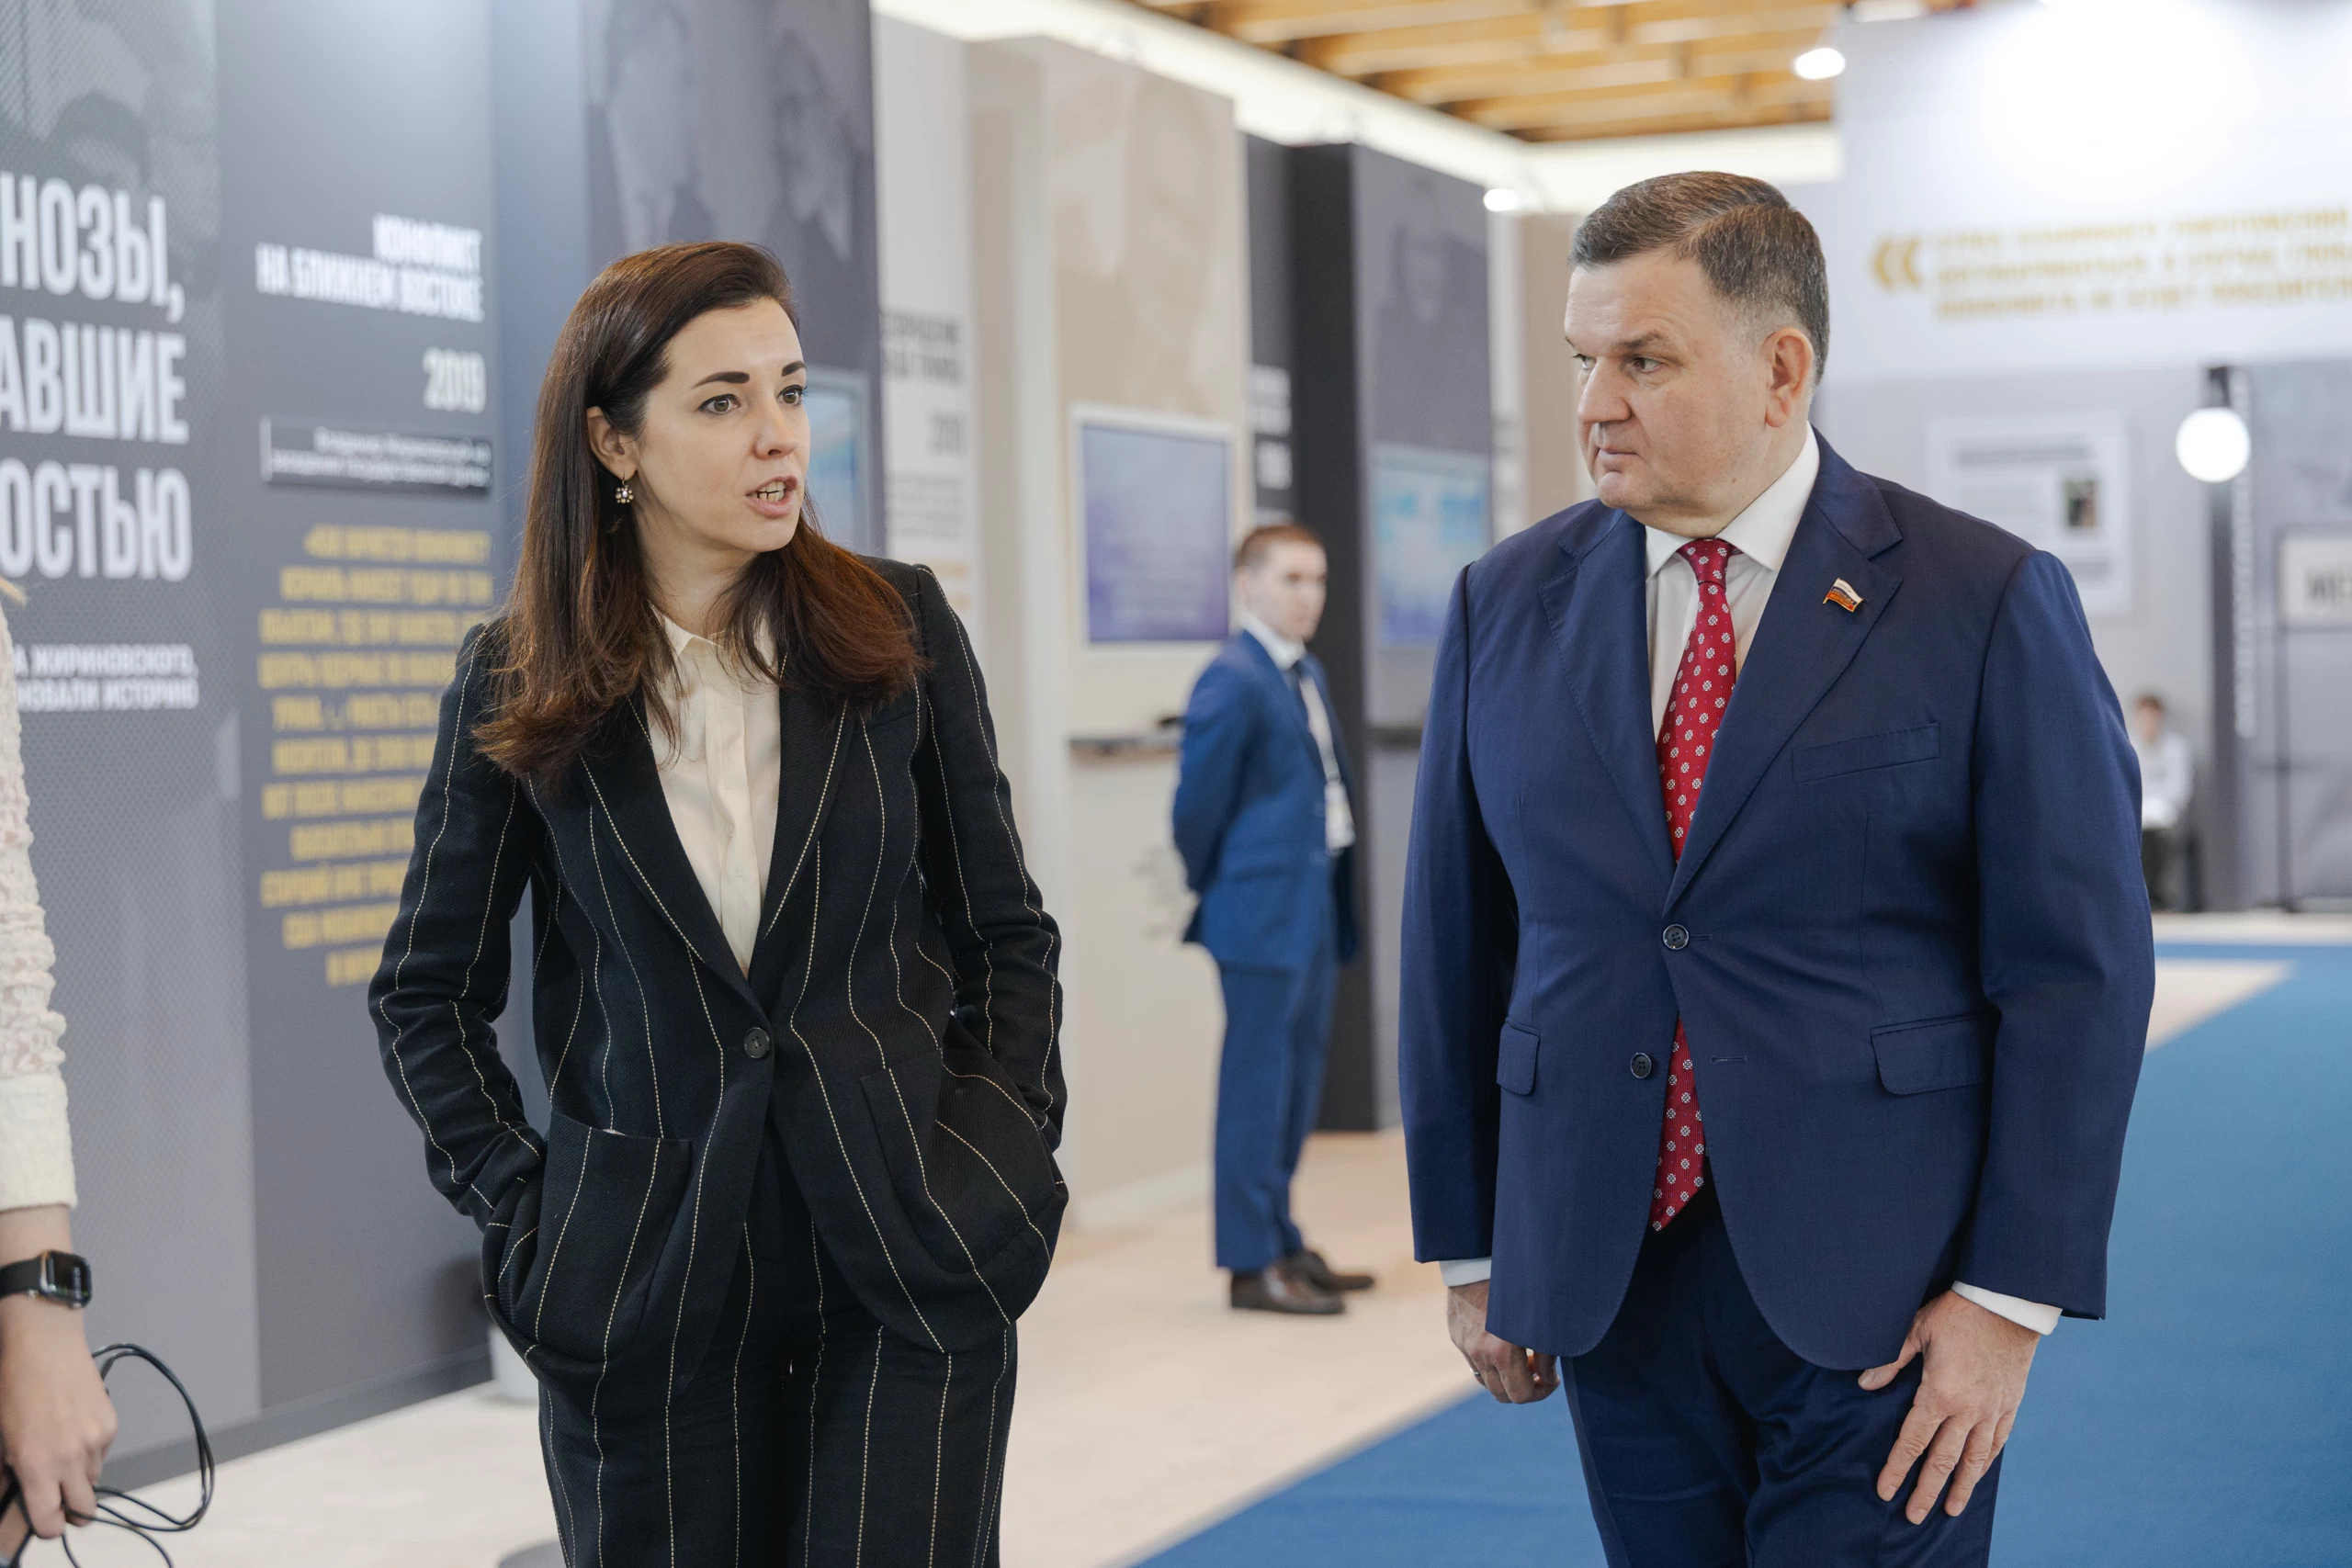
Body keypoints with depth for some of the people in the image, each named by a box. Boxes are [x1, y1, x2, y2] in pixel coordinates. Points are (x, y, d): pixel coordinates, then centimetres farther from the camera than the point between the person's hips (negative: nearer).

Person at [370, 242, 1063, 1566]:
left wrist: (1011, 1152, 0)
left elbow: (1006, 932, 9)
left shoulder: (899, 631, 2)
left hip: (913, 1259, 0)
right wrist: (521, 1210, 0)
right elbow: (427, 996, 8)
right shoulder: (520, 688, 0)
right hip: (646, 1286, 0)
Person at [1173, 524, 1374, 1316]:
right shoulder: (1233, 681, -14)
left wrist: (1337, 903, 15)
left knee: (1298, 1079, 14)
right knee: (1258, 1081, -3)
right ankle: (1253, 1264, 2)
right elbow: (1199, 801, -12)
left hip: (1314, 908, 9)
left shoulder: (1306, 675, 14)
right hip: (1264, 913, -9)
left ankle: (1282, 1243, 24)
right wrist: (1210, 893, -1)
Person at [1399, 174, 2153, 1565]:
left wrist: (2016, 1297, -10)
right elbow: (1457, 942, 10)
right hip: (1604, 1281, 3)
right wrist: (1470, 1246, 9)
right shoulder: (1510, 605, 6)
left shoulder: (1989, 602, -5)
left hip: (1879, 1294, -3)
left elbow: (2080, 969, -6)